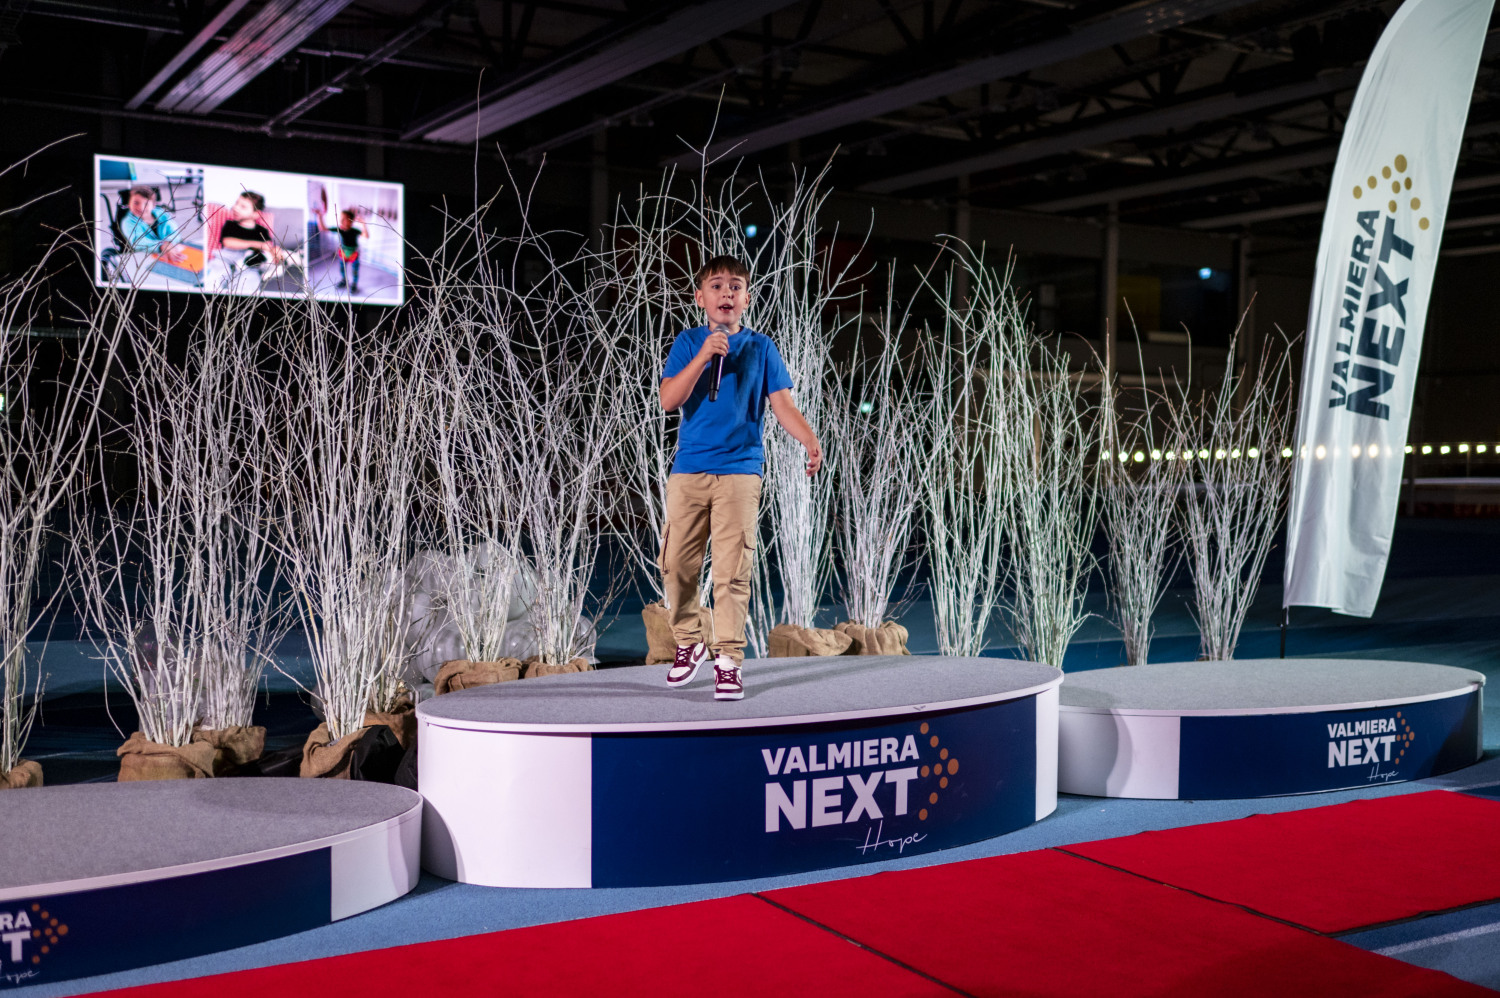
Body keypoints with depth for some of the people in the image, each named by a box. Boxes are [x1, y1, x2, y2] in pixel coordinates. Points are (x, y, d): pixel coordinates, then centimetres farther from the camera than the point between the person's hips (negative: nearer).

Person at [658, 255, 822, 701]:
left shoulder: (760, 346, 6)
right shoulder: (689, 342, 7)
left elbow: (782, 404, 0)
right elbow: (669, 400, -4)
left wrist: (810, 440, -17)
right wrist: (703, 357, -15)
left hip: (739, 470, -1)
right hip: (688, 470, 1)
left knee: (732, 568, -6)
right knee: (676, 564, 3)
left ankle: (728, 659, 2)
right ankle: (688, 643, 23)